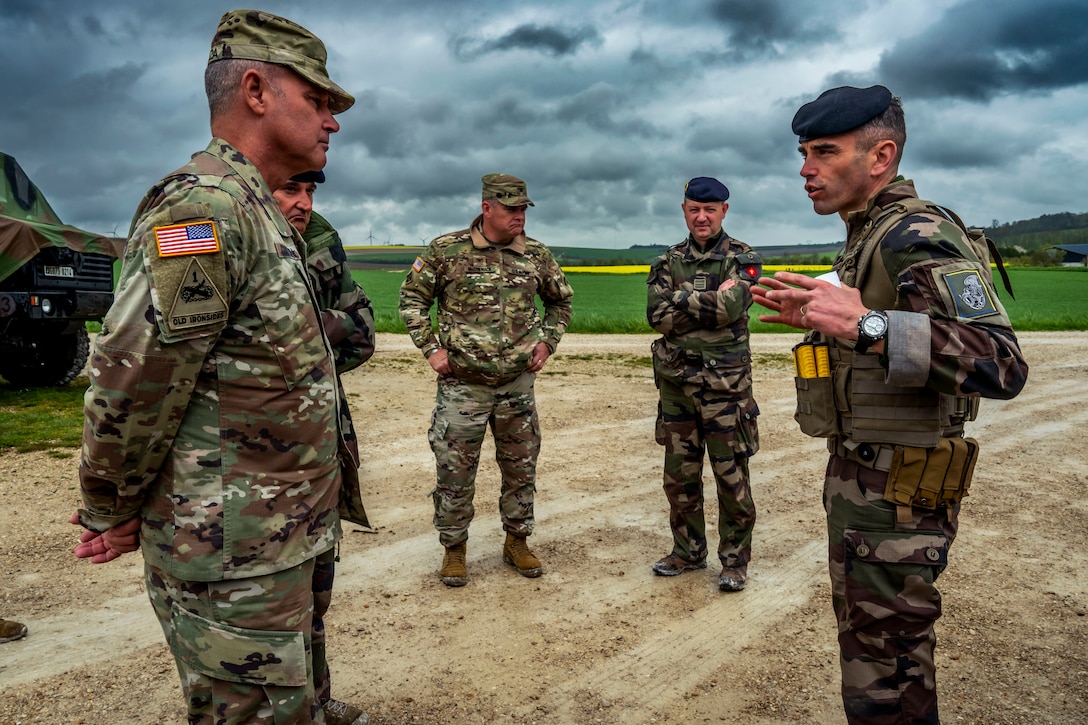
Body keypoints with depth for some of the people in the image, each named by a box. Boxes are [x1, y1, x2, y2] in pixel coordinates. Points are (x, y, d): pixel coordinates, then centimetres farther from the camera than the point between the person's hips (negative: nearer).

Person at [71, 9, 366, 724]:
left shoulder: (255, 212, 14)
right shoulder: (203, 204, -20)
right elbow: (129, 384, -20)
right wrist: (114, 515, -5)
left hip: (276, 542, 9)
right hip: (233, 558, -9)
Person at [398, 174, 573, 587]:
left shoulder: (537, 255, 4)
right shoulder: (446, 250, -4)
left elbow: (561, 302, 20)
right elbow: (412, 298, 4)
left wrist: (547, 342, 6)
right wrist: (431, 348, -5)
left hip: (518, 384, 3)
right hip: (462, 383, -3)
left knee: (521, 468, 12)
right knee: (454, 472, 3)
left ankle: (517, 543, 30)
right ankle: (454, 549, 21)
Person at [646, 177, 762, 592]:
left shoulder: (742, 259, -2)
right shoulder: (668, 262, 9)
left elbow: (730, 309, -20)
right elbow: (656, 316, -7)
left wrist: (682, 301, -12)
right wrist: (711, 300, -12)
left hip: (724, 383, -4)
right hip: (675, 381, 4)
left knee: (731, 476, 2)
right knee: (679, 475, 12)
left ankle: (735, 559, 18)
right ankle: (688, 552, 29)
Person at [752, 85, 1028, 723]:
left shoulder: (916, 235, -20)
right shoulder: (870, 235, 12)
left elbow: (1003, 365, -32)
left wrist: (868, 327, -41)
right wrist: (816, 317, 12)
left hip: (894, 495, -10)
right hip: (862, 478, 10)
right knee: (881, 642, 25)